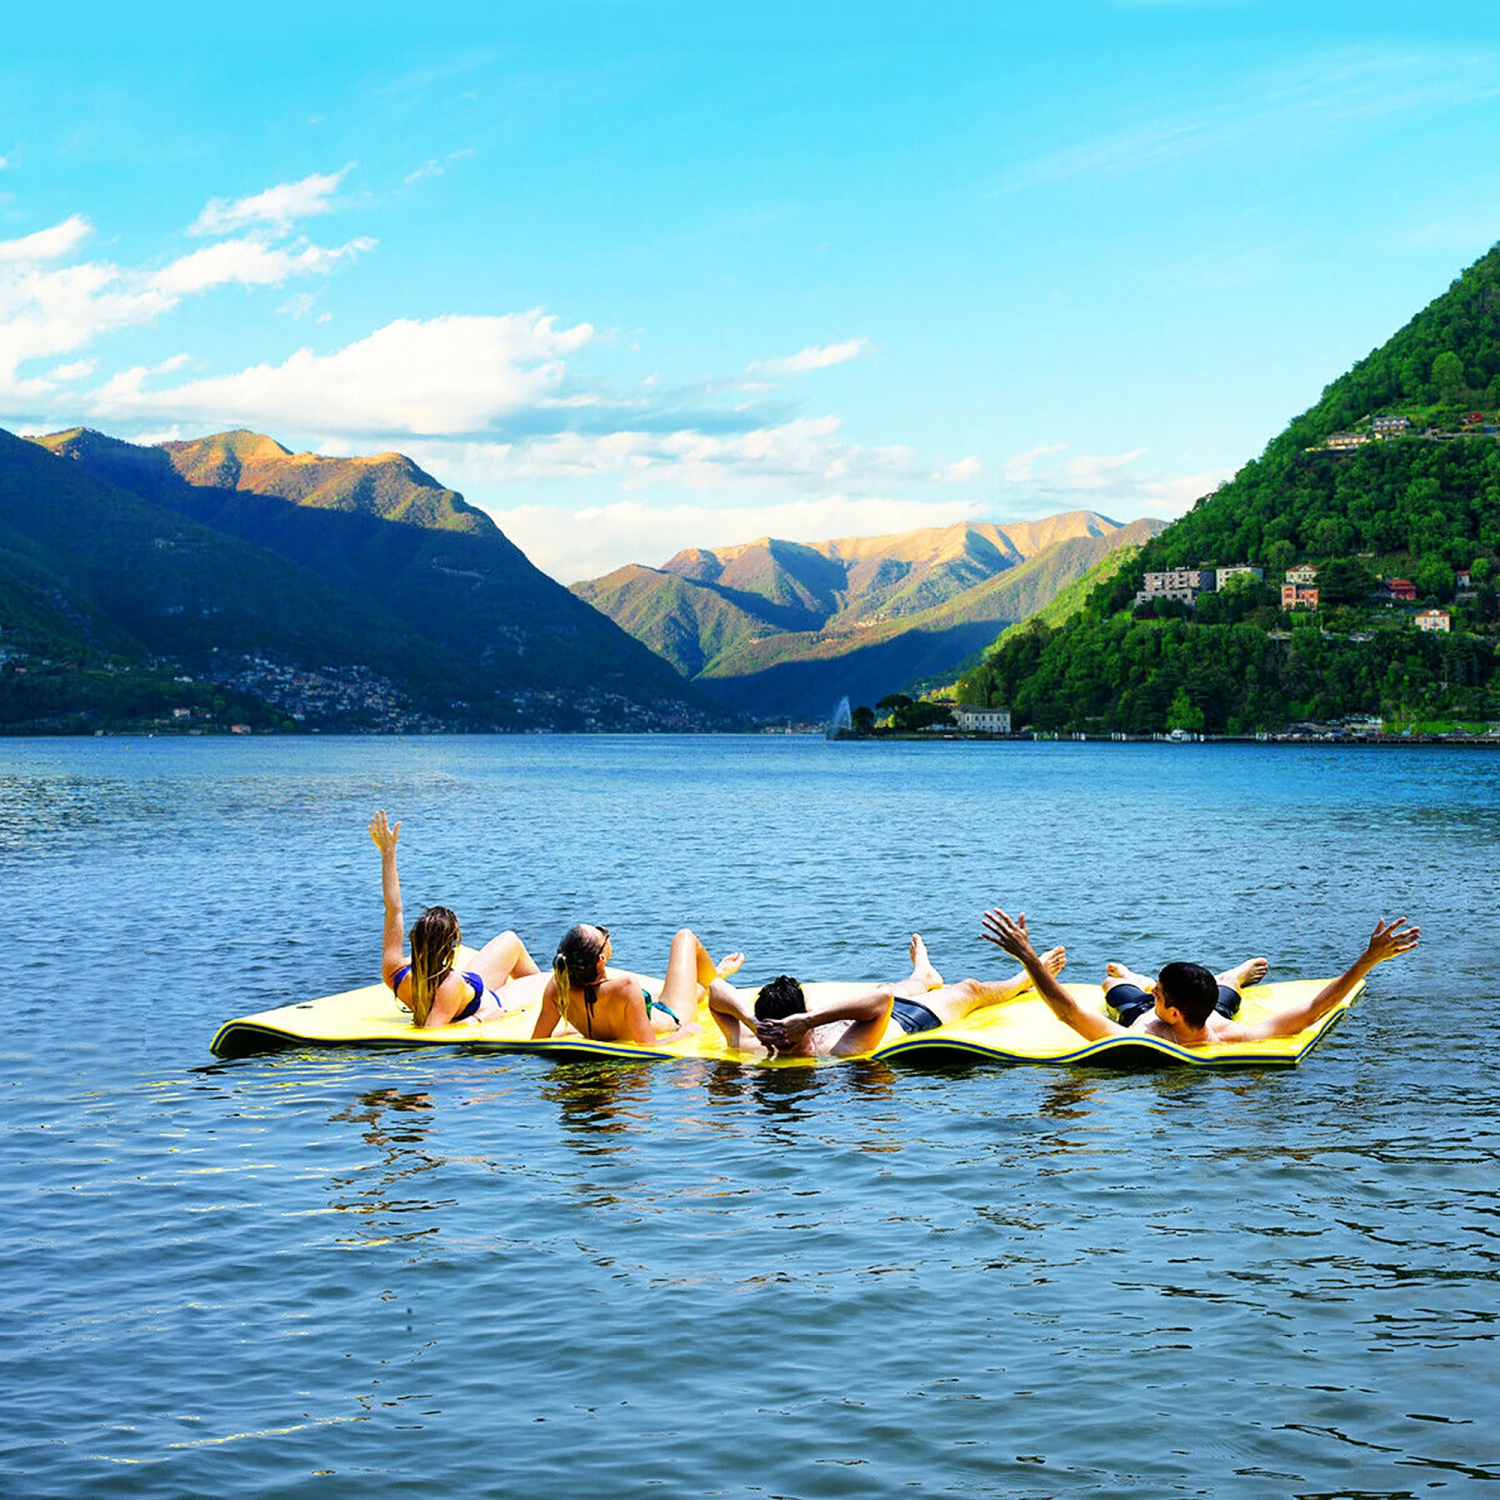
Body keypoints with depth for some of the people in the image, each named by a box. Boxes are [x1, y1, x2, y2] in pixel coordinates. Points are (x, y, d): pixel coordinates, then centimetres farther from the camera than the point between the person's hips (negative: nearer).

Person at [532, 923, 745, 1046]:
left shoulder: (556, 988, -31)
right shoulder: (626, 988, -46)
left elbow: (536, 1041, -19)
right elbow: (649, 1048, -38)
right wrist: (684, 1033, -20)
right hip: (673, 1024, -5)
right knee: (685, 937, 18)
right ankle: (715, 977, 50)